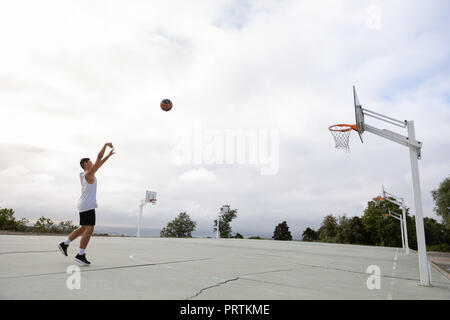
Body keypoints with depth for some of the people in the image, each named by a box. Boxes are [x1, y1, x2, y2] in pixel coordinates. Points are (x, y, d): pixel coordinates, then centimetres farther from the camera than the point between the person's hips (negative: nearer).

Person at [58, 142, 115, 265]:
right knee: (89, 229, -8)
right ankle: (80, 255, -7)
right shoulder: (89, 173, -8)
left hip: (84, 204, 10)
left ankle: (64, 244, 21)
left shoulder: (86, 174, 17)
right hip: (88, 205, -10)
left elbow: (99, 163, 27)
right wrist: (106, 145, -3)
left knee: (83, 228, 18)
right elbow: (99, 157, -11)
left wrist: (109, 155, 30)